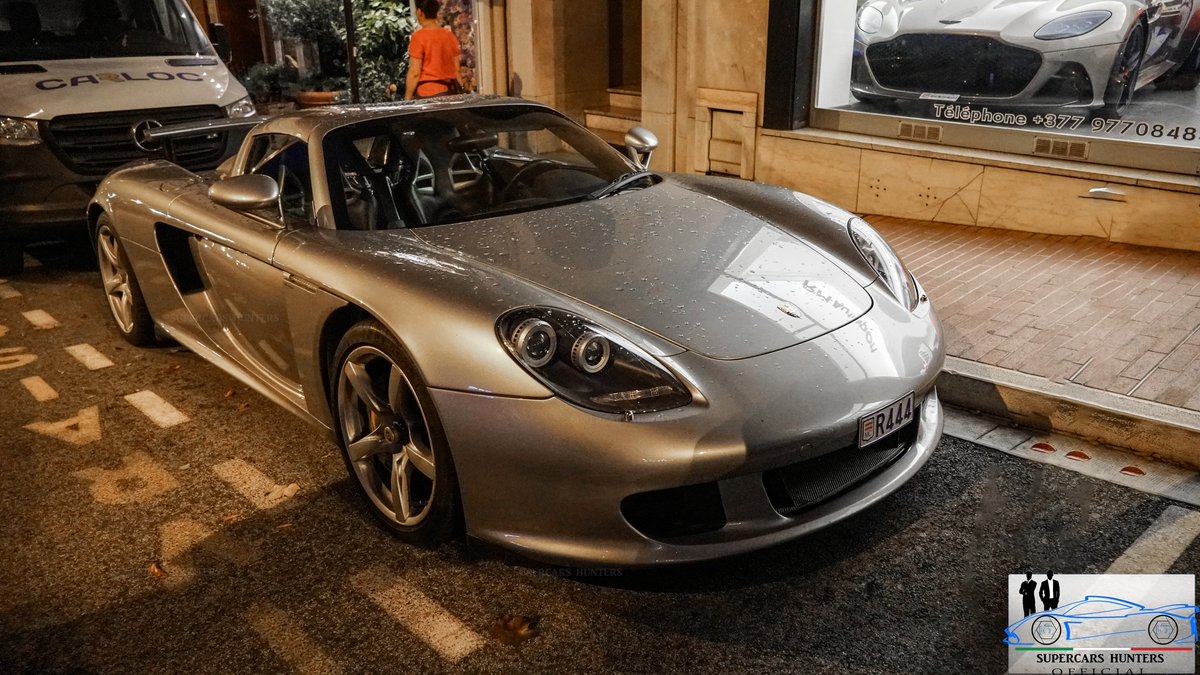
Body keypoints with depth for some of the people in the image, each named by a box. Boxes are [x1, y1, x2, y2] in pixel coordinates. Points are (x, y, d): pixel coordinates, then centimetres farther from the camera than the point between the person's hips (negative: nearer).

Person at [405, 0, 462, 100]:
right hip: (450, 92, 6)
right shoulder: (450, 36, 7)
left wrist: (407, 98, -5)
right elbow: (456, 69, 11)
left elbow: (414, 73, -11)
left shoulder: (419, 36, -8)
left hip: (427, 93, -5)